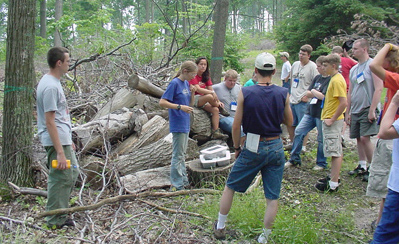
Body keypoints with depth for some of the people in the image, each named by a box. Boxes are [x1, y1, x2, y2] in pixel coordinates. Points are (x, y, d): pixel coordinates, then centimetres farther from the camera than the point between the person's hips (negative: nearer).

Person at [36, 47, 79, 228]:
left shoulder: (53, 82, 13)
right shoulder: (51, 87, -19)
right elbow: (49, 121, -22)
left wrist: (68, 140, 22)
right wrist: (60, 152, -23)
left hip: (63, 139, 11)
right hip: (57, 141, -11)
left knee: (72, 172, 18)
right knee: (60, 179, -3)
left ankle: (60, 215, 28)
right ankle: (56, 221, 8)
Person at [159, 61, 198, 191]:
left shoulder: (186, 83, 9)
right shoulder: (175, 83, -14)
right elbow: (162, 102, -18)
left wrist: (192, 93, -3)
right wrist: (180, 107, -26)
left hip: (185, 125, 9)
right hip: (178, 125, -9)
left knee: (182, 155, 18)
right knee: (178, 156, -2)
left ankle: (183, 181, 29)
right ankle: (176, 185, 6)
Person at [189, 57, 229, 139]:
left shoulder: (206, 76, 13)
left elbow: (211, 89, 6)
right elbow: (198, 89, -22)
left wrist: (218, 101, -7)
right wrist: (212, 92, -26)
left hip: (203, 100, 7)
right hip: (193, 99, -7)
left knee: (215, 109, -20)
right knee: (209, 96, -34)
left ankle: (216, 132, -21)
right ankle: (220, 108, -4)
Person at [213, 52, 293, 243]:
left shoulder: (245, 93, -10)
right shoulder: (283, 94, -5)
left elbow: (236, 126, -8)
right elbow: (289, 121, 8)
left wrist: (236, 147, 6)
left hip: (253, 148, -1)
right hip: (276, 147, 2)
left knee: (230, 186, 17)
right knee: (273, 197, 12)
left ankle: (220, 228, 28)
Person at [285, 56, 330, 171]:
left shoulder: (330, 80, -13)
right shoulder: (317, 78, 11)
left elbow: (323, 97, -20)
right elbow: (308, 93, 10)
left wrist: (314, 92, -3)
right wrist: (317, 94, -9)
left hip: (322, 114, -7)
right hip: (310, 112, 7)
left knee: (321, 139, 4)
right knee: (299, 132, 4)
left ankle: (321, 163, 21)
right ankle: (294, 159, 15)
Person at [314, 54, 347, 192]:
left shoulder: (337, 81, -18)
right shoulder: (335, 78, 13)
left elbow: (344, 103, -25)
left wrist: (332, 119, -21)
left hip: (332, 122, -10)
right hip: (330, 120, 10)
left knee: (335, 152, -6)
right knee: (336, 152, 16)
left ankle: (333, 184, -1)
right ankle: (334, 177, 27)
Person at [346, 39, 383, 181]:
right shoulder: (353, 69, 15)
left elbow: (378, 89, -15)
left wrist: (372, 110, -19)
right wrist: (348, 112, 15)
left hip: (367, 109, -7)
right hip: (355, 110, 7)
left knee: (365, 138, -14)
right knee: (359, 138, 9)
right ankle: (362, 166, 19)